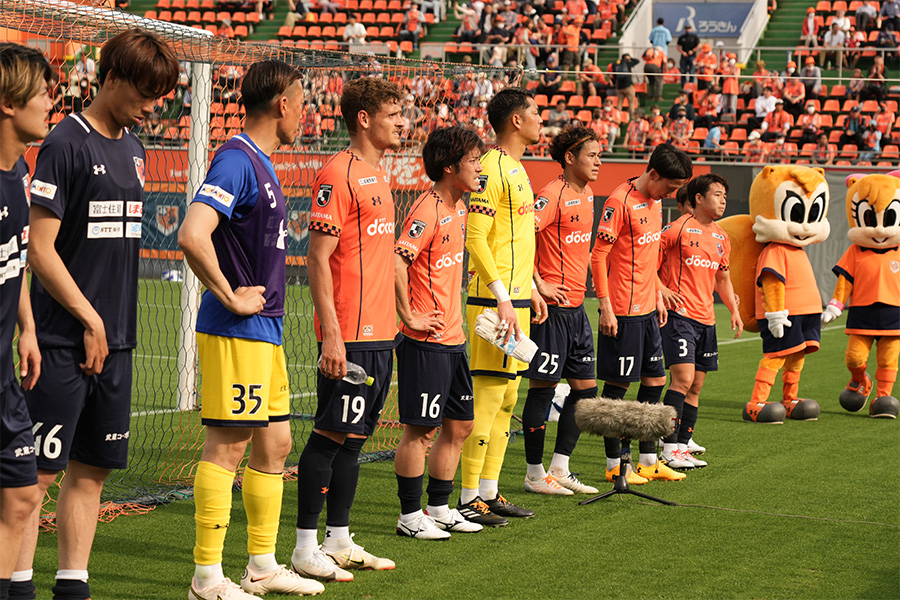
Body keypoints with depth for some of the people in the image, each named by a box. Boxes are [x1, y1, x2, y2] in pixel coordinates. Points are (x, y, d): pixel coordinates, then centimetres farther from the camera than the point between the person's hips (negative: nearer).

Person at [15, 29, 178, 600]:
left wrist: (115, 326, 14)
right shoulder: (67, 143, -10)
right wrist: (90, 321, -11)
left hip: (114, 342, 8)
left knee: (93, 469, 10)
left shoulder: (134, 150, 14)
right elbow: (39, 249, -14)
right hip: (63, 341, -8)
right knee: (37, 471, -6)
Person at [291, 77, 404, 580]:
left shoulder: (378, 174, 16)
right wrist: (331, 335, -20)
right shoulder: (338, 175, -12)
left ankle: (340, 542, 19)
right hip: (349, 335, -9)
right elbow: (318, 260, -16)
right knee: (331, 436, -4)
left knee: (355, 436, 12)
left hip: (379, 332, 9)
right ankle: (307, 548, 3)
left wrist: (401, 317, 20)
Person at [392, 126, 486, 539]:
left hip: (453, 338, 9)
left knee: (459, 424, 13)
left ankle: (439, 508, 24)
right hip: (426, 340, -9)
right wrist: (410, 316, -21)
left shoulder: (459, 206, 13)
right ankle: (410, 515, 7)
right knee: (422, 428, -2)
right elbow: (395, 261, -27)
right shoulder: (428, 211, -16)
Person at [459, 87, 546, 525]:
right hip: (494, 302, -10)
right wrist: (503, 298, -22)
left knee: (507, 397, 12)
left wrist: (530, 289, 21)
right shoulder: (491, 169, -13)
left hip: (516, 300, 10)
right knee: (488, 396, -8)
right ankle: (469, 499, -3)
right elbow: (476, 237, -19)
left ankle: (489, 492, 19)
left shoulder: (516, 169, 17)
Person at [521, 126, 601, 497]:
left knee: (585, 388, 10)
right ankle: (535, 474, 7)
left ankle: (560, 469, 18)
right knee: (543, 387, -2)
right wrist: (539, 285, -20)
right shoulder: (553, 194, -13)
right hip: (552, 306, -9)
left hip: (576, 306, 9)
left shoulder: (587, 194, 14)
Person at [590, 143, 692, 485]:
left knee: (655, 380, 12)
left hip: (646, 308, 9)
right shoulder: (620, 202, -15)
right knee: (617, 384, -1)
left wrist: (657, 296, 19)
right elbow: (598, 256, -16)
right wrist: (605, 307, -18)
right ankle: (614, 464, 7)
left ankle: (648, 460, 21)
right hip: (622, 311, -9)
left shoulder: (655, 201, 12)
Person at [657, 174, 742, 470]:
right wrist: (661, 290, -15)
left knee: (696, 386, 7)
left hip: (706, 319, 8)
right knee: (683, 378, -16)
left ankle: (683, 446, 13)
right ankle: (669, 448, -13)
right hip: (679, 313, -8)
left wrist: (734, 310, 17)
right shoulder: (678, 229, -8)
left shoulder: (721, 237, 15)